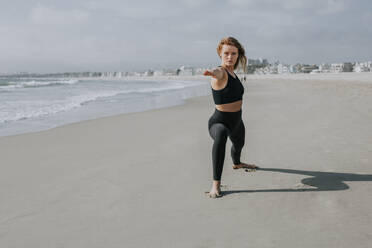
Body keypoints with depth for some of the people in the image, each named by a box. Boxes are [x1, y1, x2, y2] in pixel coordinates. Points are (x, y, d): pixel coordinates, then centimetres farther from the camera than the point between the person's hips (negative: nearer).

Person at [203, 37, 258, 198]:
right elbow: (218, 73, -52)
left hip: (236, 121, 9)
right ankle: (216, 184, -43)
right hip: (219, 122, -9)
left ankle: (237, 163, 72)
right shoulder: (221, 72, -23)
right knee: (221, 134, -43)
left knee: (239, 144, 35)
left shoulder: (232, 72, 1)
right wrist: (213, 73, -70)